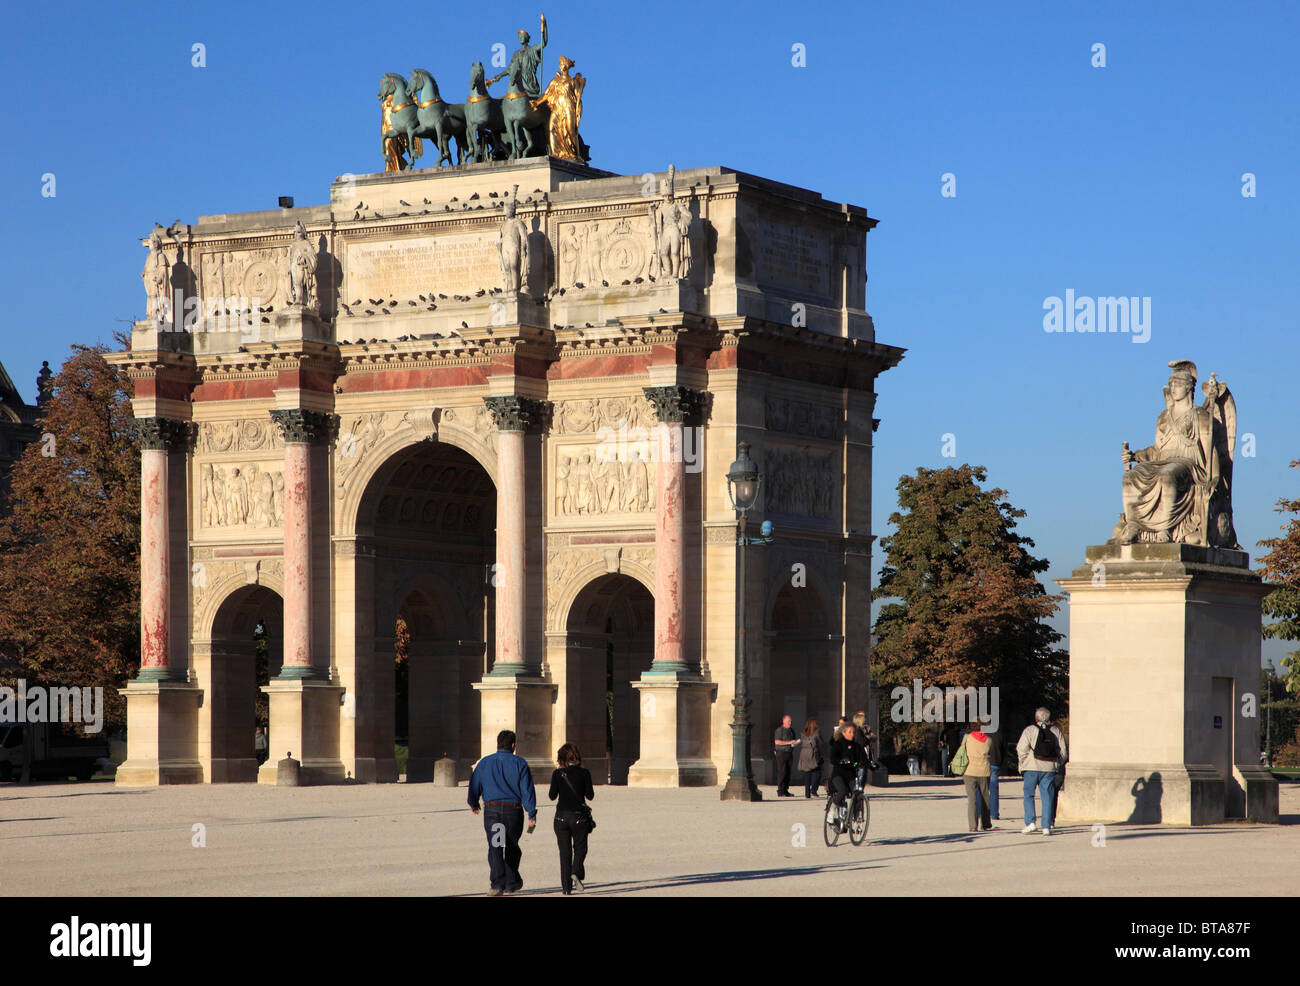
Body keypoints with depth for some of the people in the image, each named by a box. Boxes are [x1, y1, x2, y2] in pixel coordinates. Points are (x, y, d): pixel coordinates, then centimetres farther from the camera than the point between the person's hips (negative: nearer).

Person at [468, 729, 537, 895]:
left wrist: (473, 805, 31)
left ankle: (498, 884, -17)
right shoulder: (519, 763, 0)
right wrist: (532, 815, -3)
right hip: (514, 809, 0)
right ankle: (511, 882, 25)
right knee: (512, 847, 17)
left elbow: (474, 786, 12)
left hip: (491, 809, 0)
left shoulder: (484, 763, 6)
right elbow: (527, 790, -4)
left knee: (495, 848, -3)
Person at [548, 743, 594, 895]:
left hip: (561, 816, 1)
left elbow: (552, 796, -1)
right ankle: (576, 872, -16)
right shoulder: (584, 773, -6)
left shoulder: (557, 774, -4)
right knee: (580, 847, 12)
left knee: (564, 851, 7)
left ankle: (566, 886, 4)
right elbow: (590, 795, -3)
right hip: (579, 815, -1)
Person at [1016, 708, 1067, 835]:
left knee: (1028, 795, 8)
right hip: (1049, 769, 2)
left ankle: (1030, 821, -4)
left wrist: (1023, 763, 3)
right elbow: (1063, 752, 7)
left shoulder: (1030, 730, -2)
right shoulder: (1056, 731, 8)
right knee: (1047, 797, 4)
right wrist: (1056, 764, 18)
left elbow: (1022, 749, -10)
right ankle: (1046, 826, 0)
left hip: (1032, 768, -2)